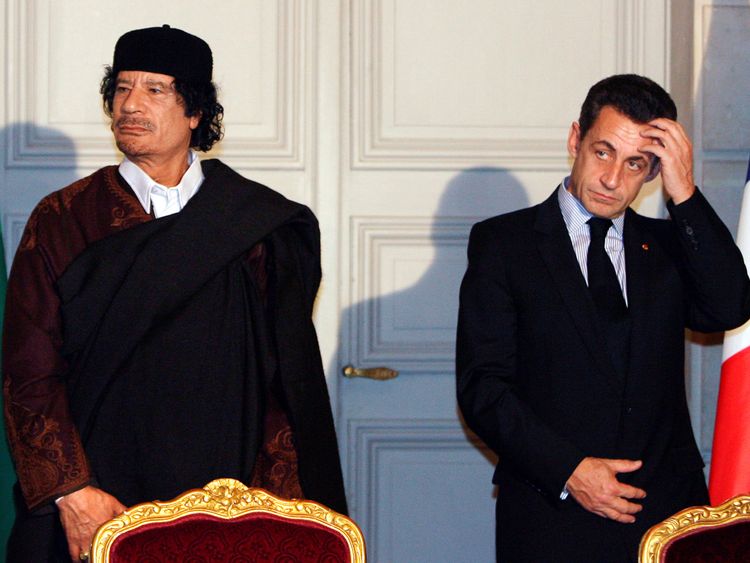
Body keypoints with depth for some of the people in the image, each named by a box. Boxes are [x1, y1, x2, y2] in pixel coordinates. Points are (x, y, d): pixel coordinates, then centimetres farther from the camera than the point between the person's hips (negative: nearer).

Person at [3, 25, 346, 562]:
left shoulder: (255, 225, 4)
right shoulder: (63, 220, 2)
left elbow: (288, 377, 4)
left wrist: (270, 495, -5)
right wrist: (72, 492, -12)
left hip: (225, 503, 1)